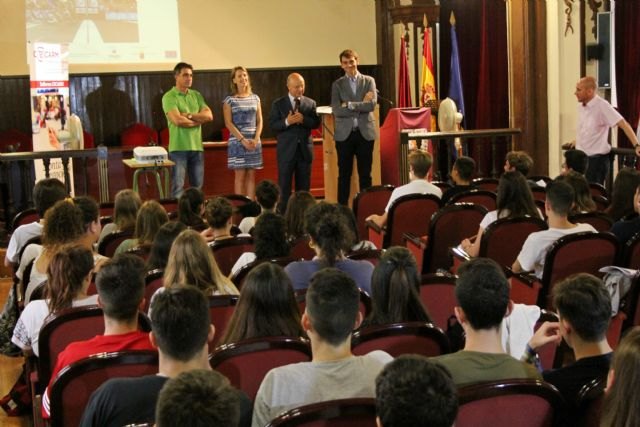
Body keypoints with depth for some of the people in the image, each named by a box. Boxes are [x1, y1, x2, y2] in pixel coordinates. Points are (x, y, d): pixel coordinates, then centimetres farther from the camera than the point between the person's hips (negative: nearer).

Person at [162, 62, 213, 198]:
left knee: (197, 186, 11)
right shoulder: (169, 97, -5)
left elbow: (209, 115, 2)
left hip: (197, 146, 6)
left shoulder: (197, 95, 13)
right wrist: (199, 119, -4)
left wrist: (189, 115, -11)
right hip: (178, 147, -6)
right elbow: (178, 120, -18)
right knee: (178, 186, -3)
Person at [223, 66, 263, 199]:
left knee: (251, 175, 4)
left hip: (254, 142, 4)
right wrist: (243, 140, -14)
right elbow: (228, 123, -7)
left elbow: (259, 121, 9)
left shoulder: (255, 98, 11)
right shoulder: (229, 100, -1)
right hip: (237, 141, -4)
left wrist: (256, 139, -6)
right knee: (240, 175, -3)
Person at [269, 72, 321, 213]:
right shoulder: (278, 104, 1)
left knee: (304, 186, 8)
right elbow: (272, 124, -6)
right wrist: (287, 121, -22)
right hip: (286, 150, -2)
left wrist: (303, 119, -18)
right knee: (284, 185, 1)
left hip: (305, 149, 2)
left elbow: (316, 123, -1)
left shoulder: (310, 103, 6)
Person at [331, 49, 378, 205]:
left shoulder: (369, 81, 6)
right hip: (344, 134, 0)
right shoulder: (337, 84, 5)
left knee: (365, 174, 6)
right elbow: (336, 110, -9)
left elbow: (372, 105, -10)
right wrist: (361, 105, -12)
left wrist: (349, 105, -12)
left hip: (365, 132, 0)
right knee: (344, 174, 4)